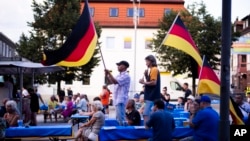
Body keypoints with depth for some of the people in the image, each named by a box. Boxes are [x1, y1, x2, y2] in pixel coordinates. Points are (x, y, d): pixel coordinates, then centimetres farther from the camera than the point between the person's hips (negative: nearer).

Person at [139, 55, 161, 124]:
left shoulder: (154, 69, -11)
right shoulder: (153, 70, 19)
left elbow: (154, 82, -20)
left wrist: (144, 82, -12)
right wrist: (146, 75, 9)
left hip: (151, 96, -10)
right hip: (152, 96, 10)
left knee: (146, 114, -13)